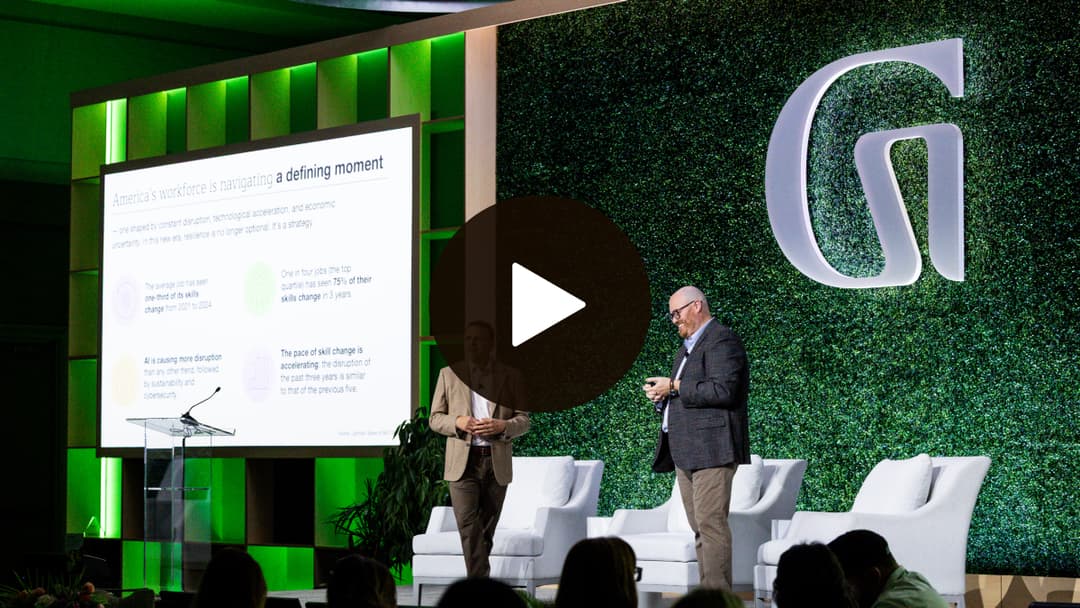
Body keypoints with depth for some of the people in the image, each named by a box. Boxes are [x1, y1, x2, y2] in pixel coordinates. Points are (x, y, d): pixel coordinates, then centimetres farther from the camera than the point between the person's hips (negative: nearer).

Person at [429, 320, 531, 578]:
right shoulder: (449, 374, 9)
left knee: (486, 531, 7)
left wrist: (502, 426, -14)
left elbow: (523, 419, 8)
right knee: (469, 527, -14)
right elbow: (435, 418, 9)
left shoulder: (510, 377, 9)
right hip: (462, 463, -1)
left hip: (497, 463, 1)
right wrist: (457, 422, -12)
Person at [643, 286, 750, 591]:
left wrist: (674, 386, -15)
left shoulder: (722, 341, -8)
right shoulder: (688, 346, 24)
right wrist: (661, 394, 7)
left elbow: (723, 390, -20)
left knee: (711, 523, -13)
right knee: (700, 527, 7)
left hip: (711, 450, -10)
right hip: (686, 452, 10)